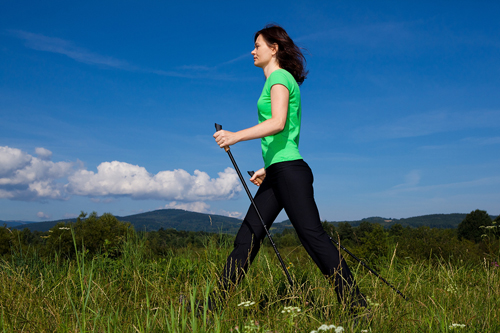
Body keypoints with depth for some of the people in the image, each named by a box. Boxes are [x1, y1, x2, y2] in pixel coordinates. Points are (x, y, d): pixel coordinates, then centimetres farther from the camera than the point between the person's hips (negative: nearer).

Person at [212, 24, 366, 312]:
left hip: (289, 170, -10)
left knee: (313, 236, -9)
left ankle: (355, 302, -1)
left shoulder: (280, 77, -5)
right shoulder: (281, 80, 23)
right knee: (247, 238, 7)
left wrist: (236, 136, -27)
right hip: (277, 172, 10)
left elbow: (278, 123, -22)